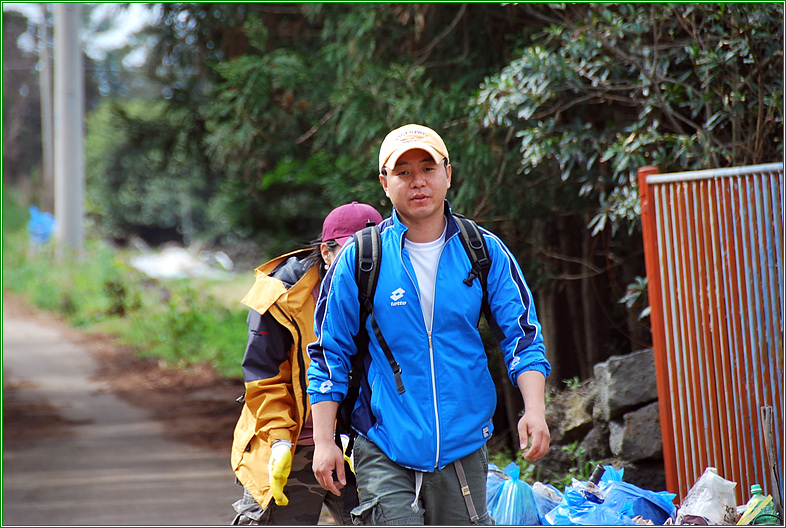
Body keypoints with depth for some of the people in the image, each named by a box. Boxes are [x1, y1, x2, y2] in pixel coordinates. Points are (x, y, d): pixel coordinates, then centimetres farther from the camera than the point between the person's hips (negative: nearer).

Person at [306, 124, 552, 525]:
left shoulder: (484, 252, 3)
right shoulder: (359, 259, -2)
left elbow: (522, 335, 4)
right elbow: (329, 353, 3)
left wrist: (534, 410, -11)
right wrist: (324, 442, -1)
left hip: (463, 448, 2)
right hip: (384, 450, -2)